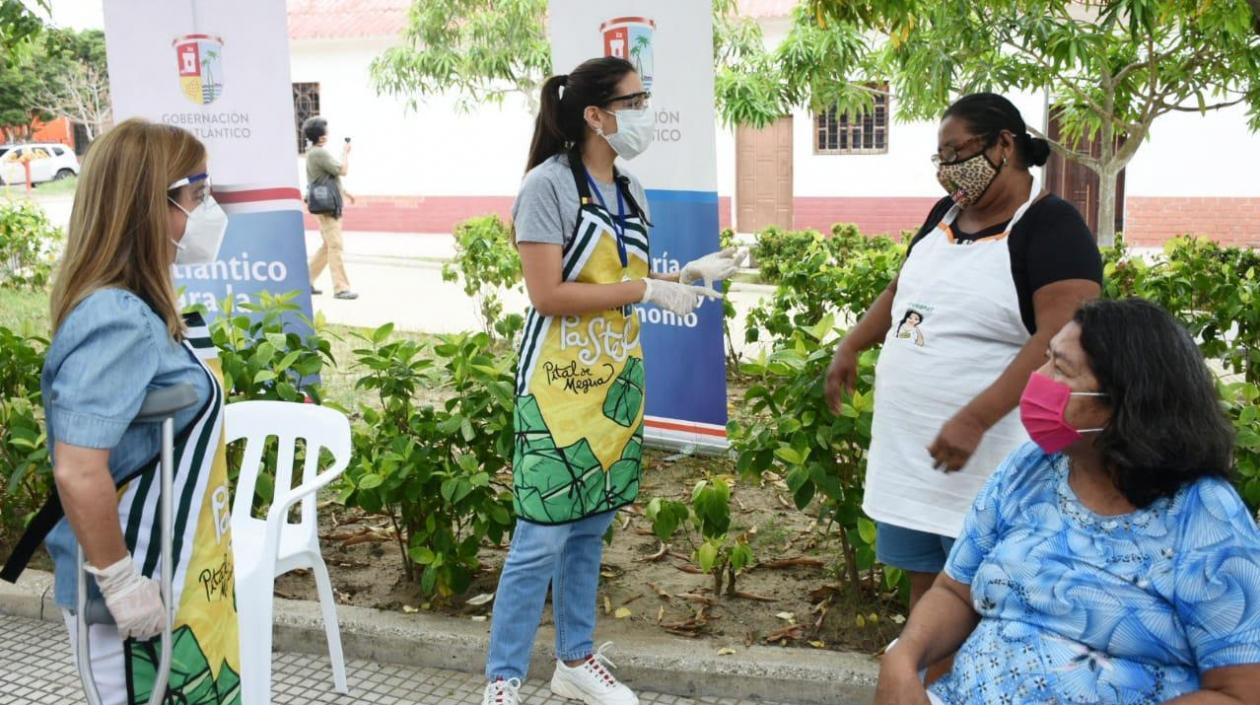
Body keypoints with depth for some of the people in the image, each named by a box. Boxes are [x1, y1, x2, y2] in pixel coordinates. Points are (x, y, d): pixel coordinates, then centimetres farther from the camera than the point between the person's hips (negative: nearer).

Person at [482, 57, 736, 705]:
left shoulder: (631, 191, 10)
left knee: (591, 527, 15)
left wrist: (685, 276, 0)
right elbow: (547, 295, -20)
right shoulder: (549, 184, -14)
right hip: (559, 384, -7)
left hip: (617, 381, 7)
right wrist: (645, 290, -19)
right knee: (541, 537, -4)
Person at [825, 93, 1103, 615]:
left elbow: (1061, 339, -24)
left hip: (986, 456, -7)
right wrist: (850, 347, 15)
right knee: (922, 579, 16)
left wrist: (974, 420, -30)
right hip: (907, 446, 7)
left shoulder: (1052, 227, -13)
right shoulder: (945, 214, 11)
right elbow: (903, 288, 26)